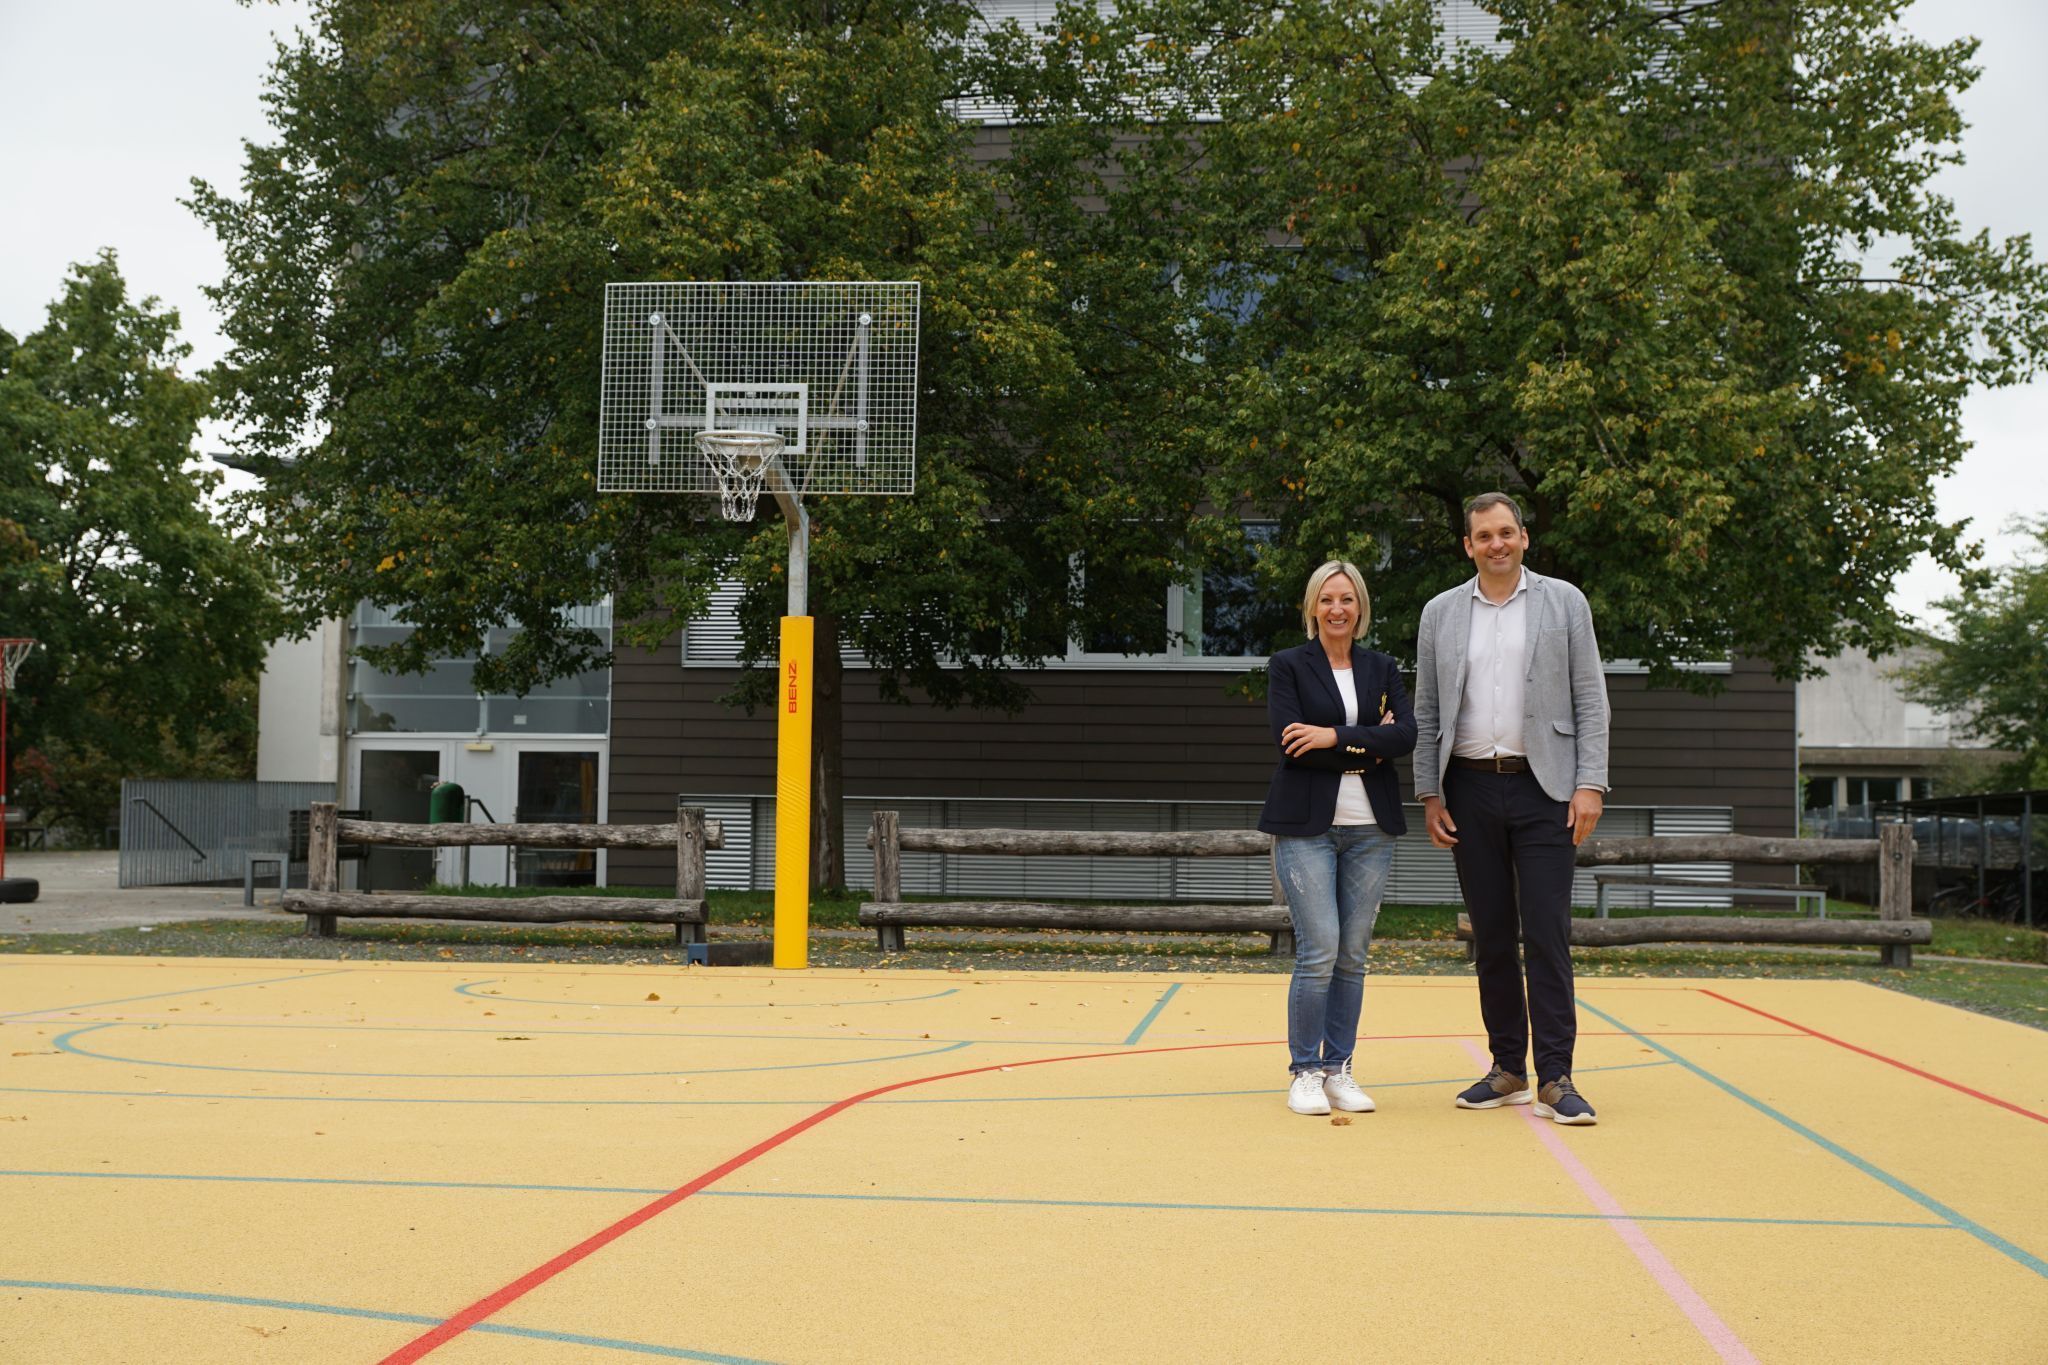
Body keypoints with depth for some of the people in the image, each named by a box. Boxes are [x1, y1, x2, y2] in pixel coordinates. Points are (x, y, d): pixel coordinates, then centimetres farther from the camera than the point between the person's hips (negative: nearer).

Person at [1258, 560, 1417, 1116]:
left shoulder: (1382, 669, 13)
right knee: (1319, 950, -9)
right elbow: (1289, 740, -10)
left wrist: (1337, 737, -13)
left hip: (1370, 829, 4)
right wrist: (1368, 746, -9)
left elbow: (1405, 735, -2)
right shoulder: (1288, 666, 4)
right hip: (1307, 825, -3)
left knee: (1353, 955, 4)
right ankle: (1304, 1072, 3)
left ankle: (1339, 1070, 14)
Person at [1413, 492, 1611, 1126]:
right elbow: (1426, 713, 10)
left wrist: (1590, 784, -7)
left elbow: (1590, 700, 1)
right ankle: (1508, 1070, 15)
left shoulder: (1564, 603, 4)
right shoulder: (1440, 613, 9)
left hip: (1542, 788, -2)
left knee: (1547, 934, -8)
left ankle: (1555, 1079, -5)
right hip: (1471, 790, 3)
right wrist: (1429, 795, 4)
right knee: (1491, 936, 7)